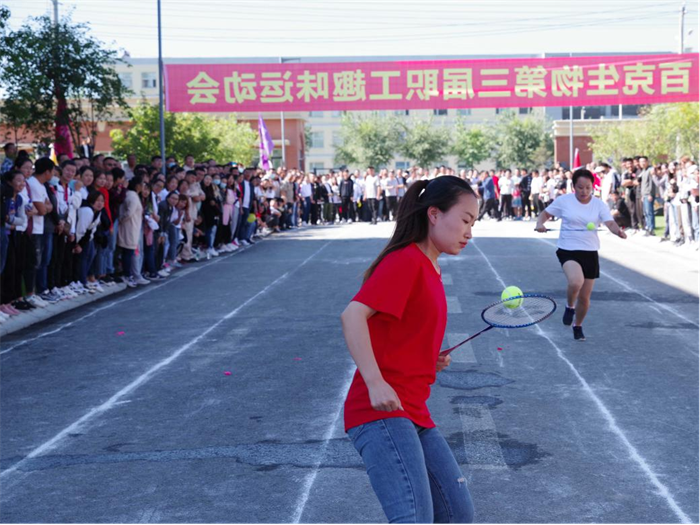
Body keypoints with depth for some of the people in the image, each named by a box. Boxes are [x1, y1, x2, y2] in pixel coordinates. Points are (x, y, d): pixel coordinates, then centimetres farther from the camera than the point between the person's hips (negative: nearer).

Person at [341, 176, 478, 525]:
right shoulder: (406, 261, -10)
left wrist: (431, 361, 8)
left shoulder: (428, 269, 18)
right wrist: (375, 383, -30)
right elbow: (353, 315, -22)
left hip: (414, 415, 10)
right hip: (382, 413, -10)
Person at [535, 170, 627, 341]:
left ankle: (578, 326, 37)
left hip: (590, 253, 3)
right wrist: (540, 223, -15)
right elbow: (546, 213, 7)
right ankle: (569, 307, 1)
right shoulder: (564, 201, -3)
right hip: (568, 250, -3)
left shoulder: (599, 205, -1)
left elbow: (610, 223, -12)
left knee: (585, 297, 9)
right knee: (576, 282, -33)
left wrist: (618, 231, -35)